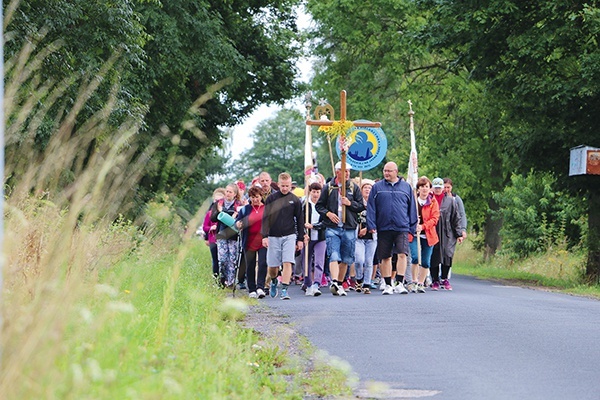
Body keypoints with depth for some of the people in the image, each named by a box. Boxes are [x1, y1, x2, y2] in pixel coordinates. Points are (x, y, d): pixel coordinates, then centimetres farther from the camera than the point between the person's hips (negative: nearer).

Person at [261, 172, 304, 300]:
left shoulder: (295, 200, 5)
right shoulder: (271, 199, 2)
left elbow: (299, 221, 9)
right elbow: (265, 218, 1)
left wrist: (300, 239, 6)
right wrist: (265, 236, -8)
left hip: (289, 236, 0)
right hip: (273, 236, 0)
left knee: (287, 263, -13)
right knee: (272, 266, 6)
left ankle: (284, 289, -13)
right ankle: (273, 282, 35)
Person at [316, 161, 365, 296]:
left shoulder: (354, 187, 8)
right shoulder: (328, 187, 4)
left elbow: (361, 206, 9)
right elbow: (319, 205, 9)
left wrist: (350, 203, -8)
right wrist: (328, 213, -8)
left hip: (349, 228, 2)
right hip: (332, 228, -2)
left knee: (346, 259, 7)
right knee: (334, 256, -16)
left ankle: (339, 284, 19)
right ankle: (334, 282, -29)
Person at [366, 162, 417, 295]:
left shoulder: (406, 187, 8)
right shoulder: (377, 187, 6)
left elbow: (412, 208, 11)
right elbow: (371, 207, 4)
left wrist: (413, 226, 7)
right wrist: (371, 225, -5)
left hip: (402, 228, -1)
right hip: (383, 228, 1)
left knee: (402, 254, -15)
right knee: (385, 258, 6)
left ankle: (399, 283, -11)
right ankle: (388, 285, 15)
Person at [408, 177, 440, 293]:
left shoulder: (433, 202, 4)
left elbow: (435, 218, -3)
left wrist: (423, 226, -18)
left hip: (428, 234, 1)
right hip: (414, 234, -1)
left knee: (425, 261, 3)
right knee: (415, 257, -18)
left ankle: (421, 283, 16)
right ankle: (414, 281, -6)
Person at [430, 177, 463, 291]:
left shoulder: (450, 200, 8)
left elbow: (456, 218, 10)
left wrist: (459, 234, 7)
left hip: (447, 234, 0)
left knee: (447, 255, -9)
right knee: (433, 257, 0)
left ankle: (444, 279, 5)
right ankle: (435, 281, 10)